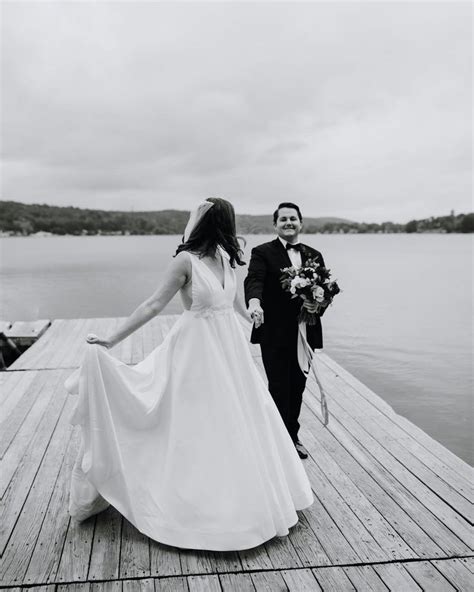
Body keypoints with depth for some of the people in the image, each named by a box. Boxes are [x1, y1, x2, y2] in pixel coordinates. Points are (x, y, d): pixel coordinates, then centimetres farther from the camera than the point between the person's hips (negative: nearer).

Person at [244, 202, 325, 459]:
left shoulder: (314, 256, 12)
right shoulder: (262, 253, -3)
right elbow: (254, 280, -20)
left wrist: (318, 303, -14)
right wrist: (254, 302, -42)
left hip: (304, 333, 5)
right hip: (274, 334, -4)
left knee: (297, 387, 14)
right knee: (279, 388, 2)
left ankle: (292, 437, 31)